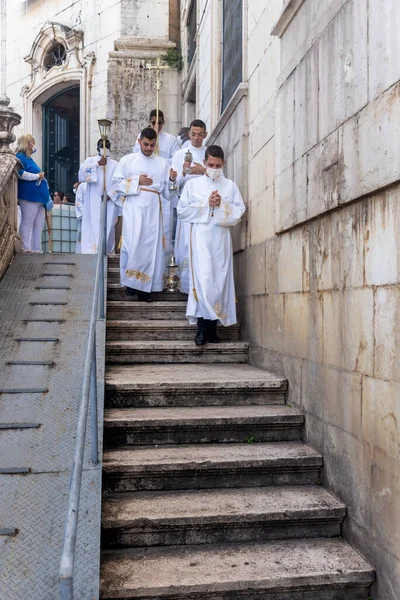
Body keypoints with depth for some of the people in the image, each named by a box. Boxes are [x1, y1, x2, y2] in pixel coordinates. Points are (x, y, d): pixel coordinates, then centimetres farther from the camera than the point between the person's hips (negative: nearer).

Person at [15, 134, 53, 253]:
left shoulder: (28, 158, 24)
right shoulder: (20, 157, -5)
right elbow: (20, 173, -22)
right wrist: (37, 176, -13)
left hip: (39, 196, 10)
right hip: (29, 196, -10)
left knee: (39, 225, 7)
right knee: (27, 223, -7)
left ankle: (37, 250, 10)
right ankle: (26, 249, -5)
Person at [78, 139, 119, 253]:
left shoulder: (115, 164, 15)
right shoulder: (90, 160, 13)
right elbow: (82, 174, -5)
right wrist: (97, 164, -5)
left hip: (110, 201, 1)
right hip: (94, 201, -1)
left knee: (108, 227, -2)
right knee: (94, 226, -11)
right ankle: (92, 251, -15)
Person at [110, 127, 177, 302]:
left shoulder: (162, 163, 12)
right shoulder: (127, 160, 8)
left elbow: (167, 192, 9)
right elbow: (116, 184, 3)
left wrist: (172, 179, -10)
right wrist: (137, 180, -8)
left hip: (153, 210, 2)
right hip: (133, 209, -2)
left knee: (151, 246, -2)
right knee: (133, 245, -12)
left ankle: (145, 286, 3)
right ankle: (130, 282, 3)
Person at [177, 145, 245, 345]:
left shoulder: (231, 186, 13)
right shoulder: (193, 184, 10)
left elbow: (239, 212, 7)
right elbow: (182, 210, 2)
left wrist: (222, 205, -9)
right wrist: (206, 204, -6)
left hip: (221, 239, 2)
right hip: (201, 238, -2)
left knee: (219, 280, 0)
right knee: (203, 280, -12)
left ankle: (212, 326, 5)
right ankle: (202, 326, -11)